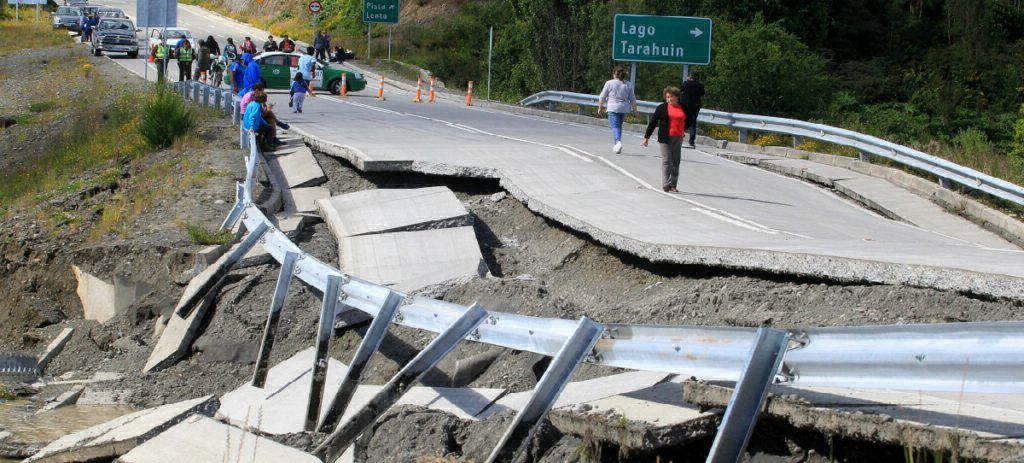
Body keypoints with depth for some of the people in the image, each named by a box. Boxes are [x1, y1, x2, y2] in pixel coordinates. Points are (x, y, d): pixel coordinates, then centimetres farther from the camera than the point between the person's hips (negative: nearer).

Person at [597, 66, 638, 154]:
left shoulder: (610, 83, -2)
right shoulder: (628, 85, 8)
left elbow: (602, 97, 2)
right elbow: (633, 100, 9)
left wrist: (600, 108, 13)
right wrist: (635, 110, 16)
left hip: (613, 108, -4)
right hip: (624, 109, 4)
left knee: (615, 126, -7)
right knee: (619, 126, 17)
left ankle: (618, 141, -30)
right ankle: (615, 146, 19)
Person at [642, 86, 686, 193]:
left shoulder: (683, 108, 7)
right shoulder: (662, 108, -1)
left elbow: (686, 121, 23)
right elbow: (653, 122, 0)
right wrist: (646, 137, -1)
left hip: (678, 139, 3)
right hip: (665, 138, -3)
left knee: (676, 162, 5)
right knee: (666, 161, -5)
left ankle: (673, 185, 11)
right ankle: (666, 185, -5)